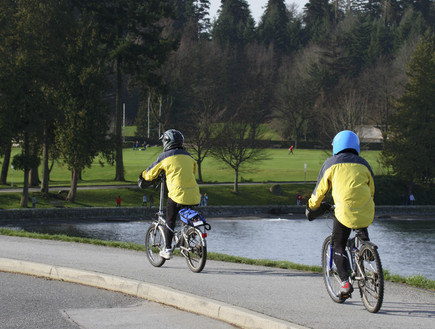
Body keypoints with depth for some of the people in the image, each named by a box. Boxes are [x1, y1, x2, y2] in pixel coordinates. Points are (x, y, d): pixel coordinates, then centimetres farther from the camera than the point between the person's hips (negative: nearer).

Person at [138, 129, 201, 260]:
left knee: (170, 221, 11)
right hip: (194, 195, 4)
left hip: (177, 194, -4)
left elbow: (151, 173, 13)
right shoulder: (188, 156, 16)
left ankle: (168, 250, 11)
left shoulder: (164, 157, 2)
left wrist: (142, 179, 34)